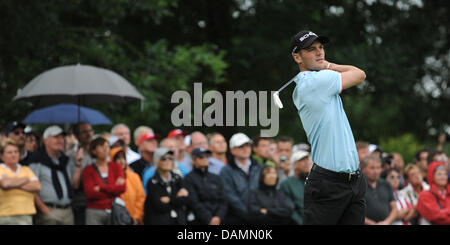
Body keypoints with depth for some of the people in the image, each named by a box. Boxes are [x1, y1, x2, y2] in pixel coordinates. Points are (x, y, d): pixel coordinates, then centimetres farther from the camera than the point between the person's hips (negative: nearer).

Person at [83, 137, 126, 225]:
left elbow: (122, 188, -3)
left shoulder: (116, 167, 11)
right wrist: (113, 188, -5)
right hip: (95, 212, -2)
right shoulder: (88, 170, 3)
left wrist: (101, 187, -9)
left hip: (114, 211, 2)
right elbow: (90, 193, -9)